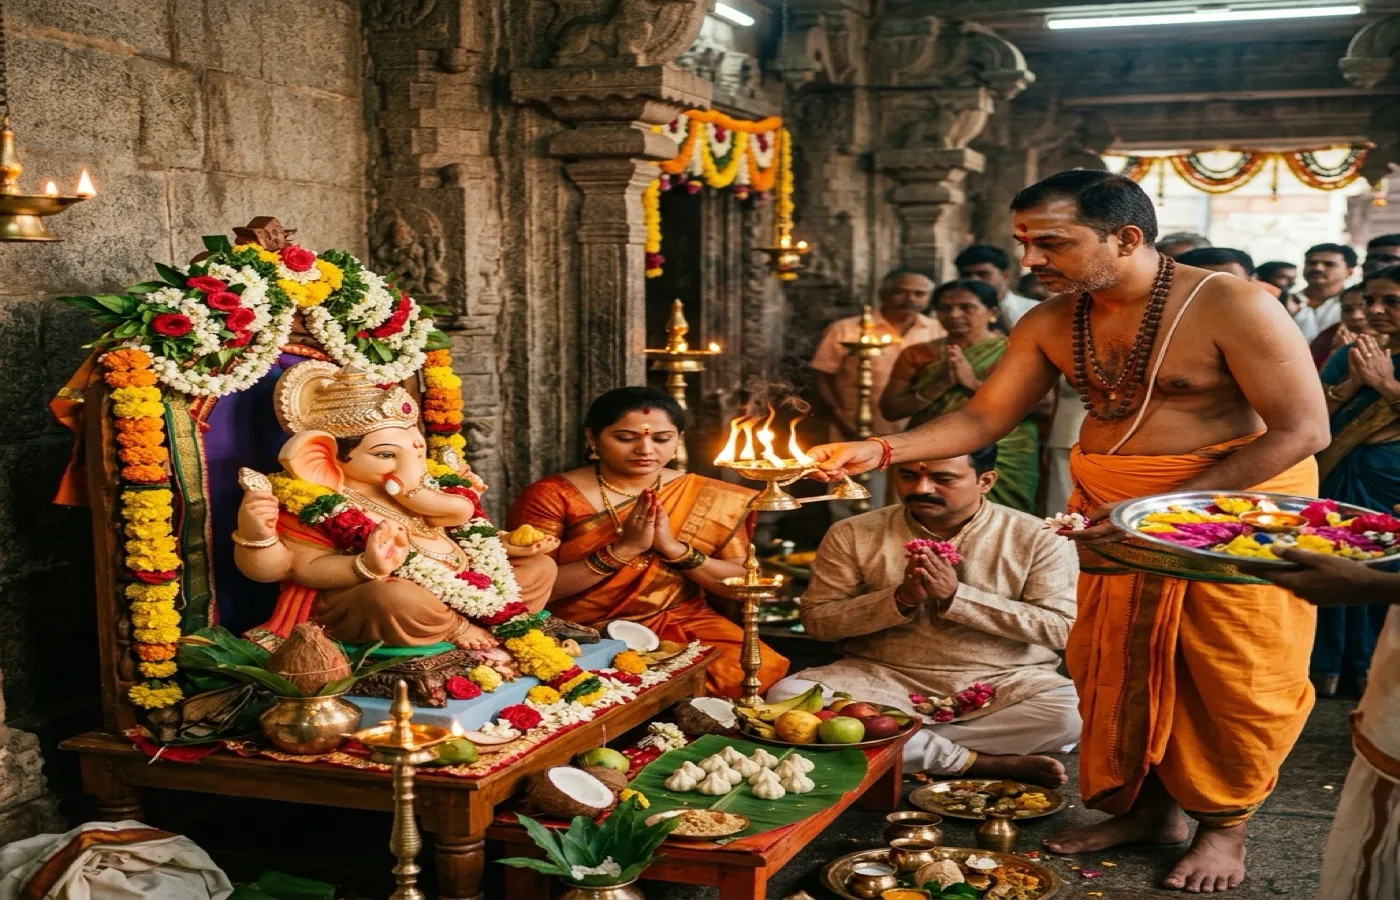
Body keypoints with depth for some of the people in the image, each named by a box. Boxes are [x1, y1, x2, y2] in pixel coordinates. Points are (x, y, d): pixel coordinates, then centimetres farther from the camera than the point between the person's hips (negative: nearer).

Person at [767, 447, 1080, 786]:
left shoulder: (1039, 538, -2)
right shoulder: (852, 535, 2)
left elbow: (1062, 628, -10)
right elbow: (816, 620, 0)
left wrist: (957, 596, -16)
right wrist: (900, 599, -15)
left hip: (1003, 683, -1)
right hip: (885, 678, 2)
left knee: (1071, 714, -33)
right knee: (785, 697, -27)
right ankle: (973, 762, -20)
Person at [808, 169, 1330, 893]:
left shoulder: (1230, 308, -18)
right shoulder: (1051, 324, 1)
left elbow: (1303, 430, -19)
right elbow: (984, 418, 6)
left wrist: (1166, 505, -25)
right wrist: (880, 450, -10)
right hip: (1109, 510, 6)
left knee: (1234, 673, 2)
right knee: (1118, 665, 10)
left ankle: (1224, 824, 22)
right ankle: (1146, 809, 28)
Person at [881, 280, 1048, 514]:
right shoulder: (917, 354, 6)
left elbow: (1044, 403, -11)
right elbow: (889, 409, 1)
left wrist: (974, 383, -14)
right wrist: (942, 384, -12)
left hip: (1005, 464, -2)